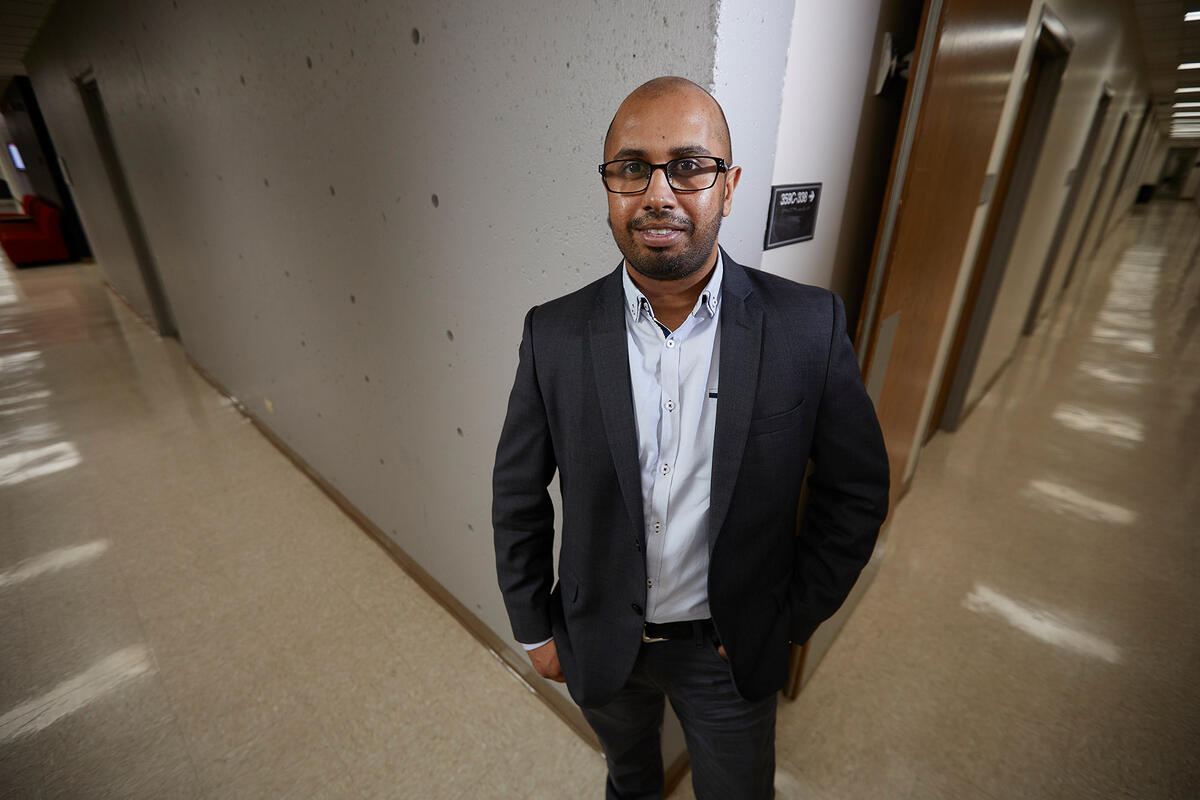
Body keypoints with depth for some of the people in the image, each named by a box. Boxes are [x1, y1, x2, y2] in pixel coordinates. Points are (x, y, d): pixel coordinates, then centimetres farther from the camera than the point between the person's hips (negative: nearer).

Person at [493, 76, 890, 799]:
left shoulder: (810, 326, -20)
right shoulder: (555, 334, -17)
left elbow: (857, 491, -7)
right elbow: (518, 495, -6)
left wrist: (792, 618, -4)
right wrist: (533, 627, 2)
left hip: (732, 649, -1)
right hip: (601, 644, 2)